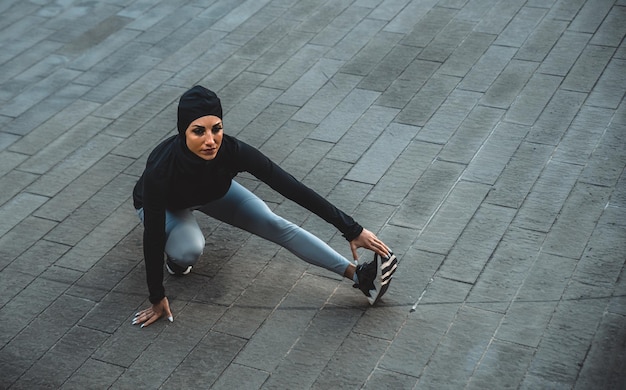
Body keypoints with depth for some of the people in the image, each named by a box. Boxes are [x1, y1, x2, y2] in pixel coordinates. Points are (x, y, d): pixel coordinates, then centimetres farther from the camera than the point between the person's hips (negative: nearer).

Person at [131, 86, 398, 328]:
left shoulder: (232, 150, -37)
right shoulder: (160, 170, -44)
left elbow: (291, 188, -34)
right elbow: (153, 235, -33)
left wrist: (351, 229, -34)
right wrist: (157, 299, -25)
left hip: (212, 192, 2)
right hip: (165, 206, -2)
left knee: (275, 225, -16)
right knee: (190, 249, -33)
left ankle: (360, 276, -20)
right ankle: (175, 254, 4)